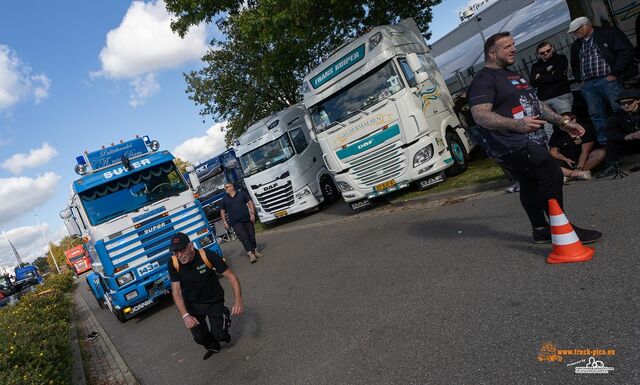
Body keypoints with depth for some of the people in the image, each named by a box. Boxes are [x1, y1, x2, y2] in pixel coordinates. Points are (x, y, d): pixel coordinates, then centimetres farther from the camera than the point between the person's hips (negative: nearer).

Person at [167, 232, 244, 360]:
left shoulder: (208, 255, -29)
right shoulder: (173, 263, -21)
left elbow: (231, 276, -24)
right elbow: (176, 292, -17)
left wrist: (238, 300, -37)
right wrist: (185, 315, -30)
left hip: (214, 301, -2)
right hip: (192, 304, 3)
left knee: (219, 335, -8)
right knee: (199, 337, 10)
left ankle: (222, 332, 31)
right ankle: (212, 347, 46)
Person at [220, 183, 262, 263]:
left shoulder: (242, 194, 4)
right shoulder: (224, 199, 8)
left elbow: (250, 202, 2)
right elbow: (222, 211, 12)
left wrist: (252, 213, -7)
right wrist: (224, 222, 4)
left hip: (247, 219, 1)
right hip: (235, 222, -1)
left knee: (251, 235, 8)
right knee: (243, 237, -13)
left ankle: (255, 251, 25)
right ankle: (250, 254, -15)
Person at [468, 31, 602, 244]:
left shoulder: (512, 75, 23)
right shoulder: (484, 80, -10)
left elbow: (535, 104, 28)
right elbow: (480, 115, -24)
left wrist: (563, 122, 22)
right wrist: (517, 124, -35)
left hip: (529, 142, 10)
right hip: (513, 145, -10)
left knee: (531, 184, 14)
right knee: (552, 176, -11)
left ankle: (541, 230, 25)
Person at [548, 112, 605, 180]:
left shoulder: (585, 129, -10)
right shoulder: (557, 132, -4)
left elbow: (585, 151, -16)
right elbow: (553, 152, -1)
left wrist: (579, 168, -28)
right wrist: (565, 159, -19)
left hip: (583, 160, 0)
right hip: (565, 161, 1)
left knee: (601, 153, -29)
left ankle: (567, 173, -32)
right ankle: (580, 174, -31)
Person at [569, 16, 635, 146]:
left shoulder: (608, 33, 2)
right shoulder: (576, 45, 20)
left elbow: (626, 51, -6)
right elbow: (574, 65, 33)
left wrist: (615, 73, -11)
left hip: (608, 79, -5)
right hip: (588, 85, 6)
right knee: (596, 115, 4)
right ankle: (604, 143, 10)